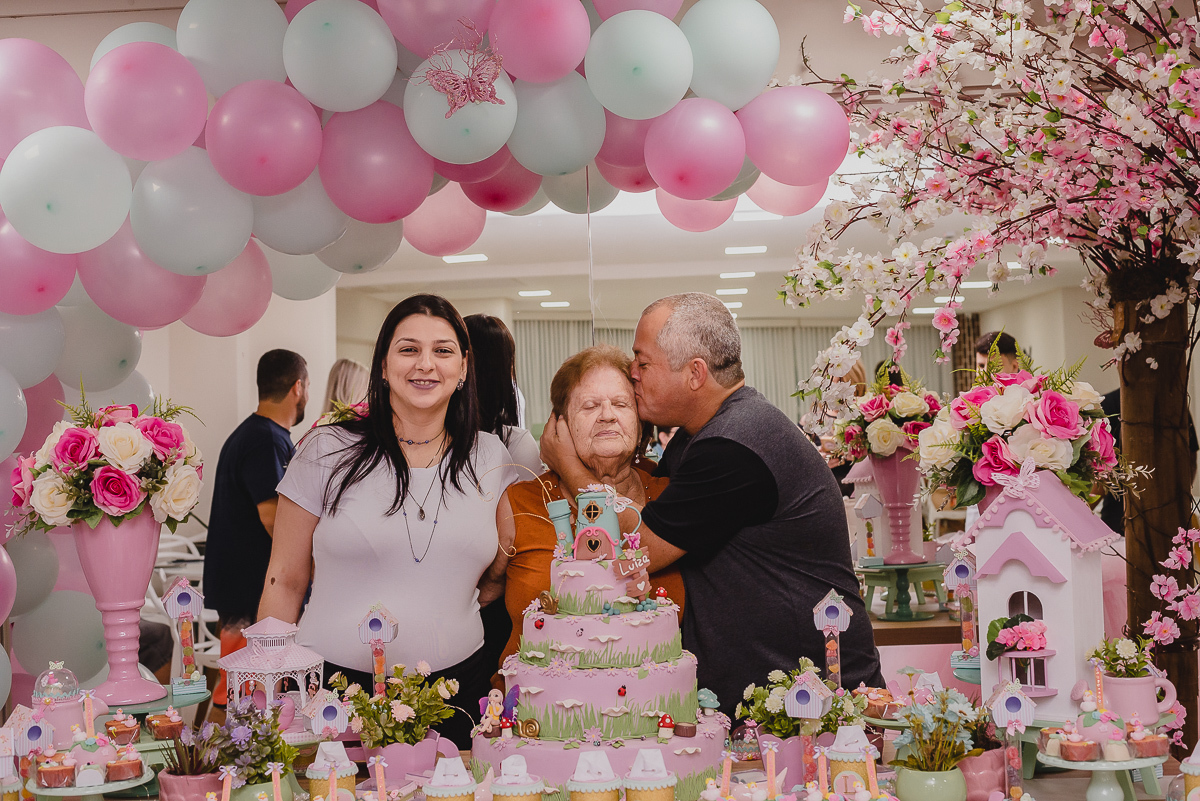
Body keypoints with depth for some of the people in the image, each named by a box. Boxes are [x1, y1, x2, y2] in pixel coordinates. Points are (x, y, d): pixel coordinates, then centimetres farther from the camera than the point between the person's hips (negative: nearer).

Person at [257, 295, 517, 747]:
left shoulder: (489, 457, 7)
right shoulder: (326, 451, 0)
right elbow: (285, 580, 3)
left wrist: (490, 589, 4)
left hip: (453, 687, 2)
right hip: (334, 686, -2)